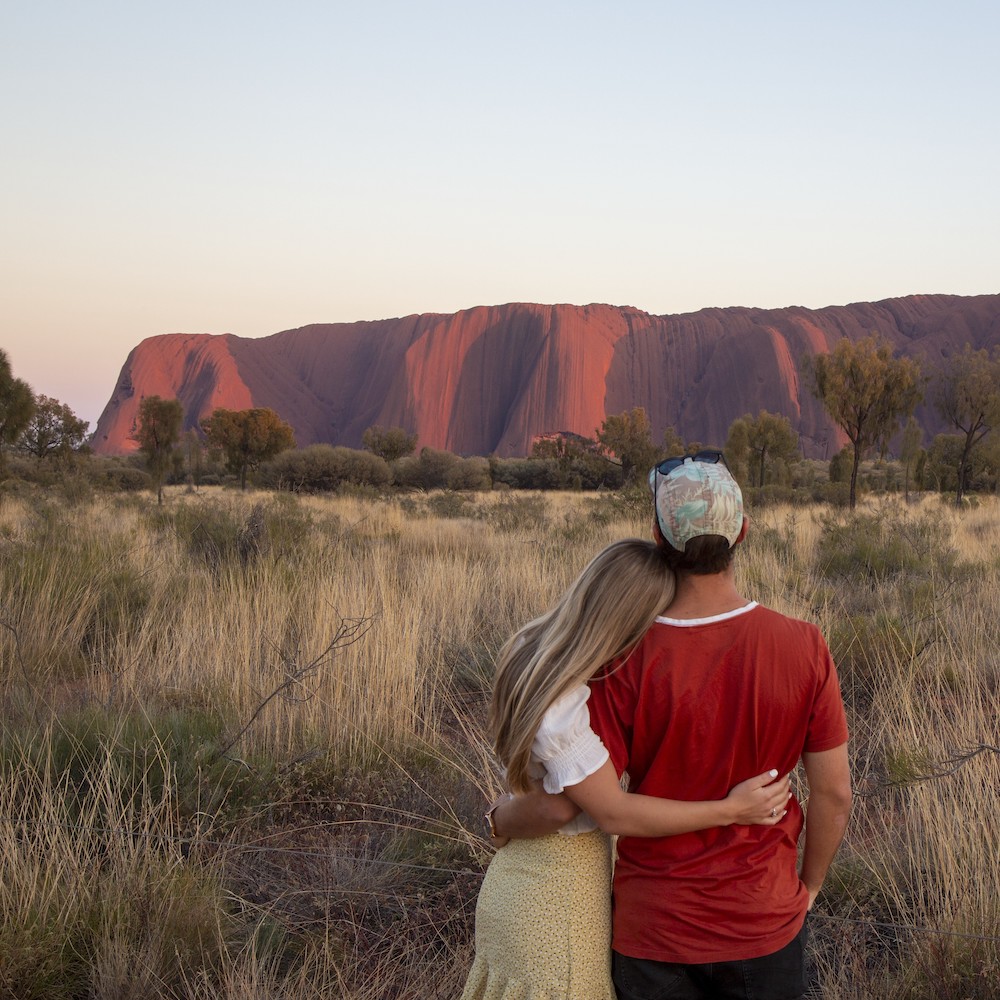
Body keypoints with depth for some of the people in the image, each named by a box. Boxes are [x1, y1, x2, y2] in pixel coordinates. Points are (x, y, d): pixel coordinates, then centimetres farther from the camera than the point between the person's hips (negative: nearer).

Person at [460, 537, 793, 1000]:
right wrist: (729, 810, -18)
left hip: (521, 869, 8)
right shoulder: (564, 714, -32)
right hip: (556, 888, -8)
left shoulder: (530, 646, -7)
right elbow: (615, 813, -21)